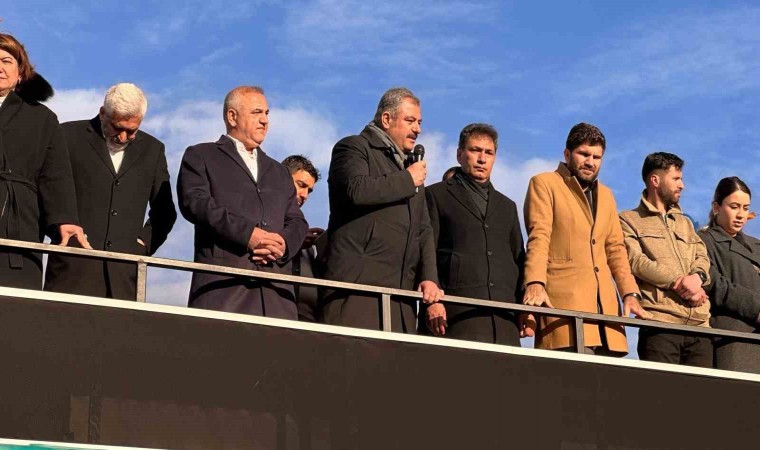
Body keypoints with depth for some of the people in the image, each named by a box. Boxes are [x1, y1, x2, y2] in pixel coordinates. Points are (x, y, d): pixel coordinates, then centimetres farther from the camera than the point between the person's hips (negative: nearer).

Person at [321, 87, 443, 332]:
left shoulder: (410, 167, 29)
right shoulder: (353, 147, 6)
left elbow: (423, 230, 25)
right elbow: (357, 190, -16)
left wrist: (429, 277, 9)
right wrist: (407, 180, -2)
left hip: (401, 292, 7)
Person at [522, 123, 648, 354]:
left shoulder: (606, 195, 28)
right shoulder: (544, 184, 8)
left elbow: (615, 249, 22)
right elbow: (538, 237, -6)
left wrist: (630, 293, 7)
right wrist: (535, 283, -22)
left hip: (604, 304, 6)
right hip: (563, 301, -6)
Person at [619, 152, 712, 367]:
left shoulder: (684, 222, 29)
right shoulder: (629, 220, 9)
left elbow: (702, 257, 17)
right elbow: (636, 261, -6)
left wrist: (697, 276, -7)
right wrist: (679, 282, -10)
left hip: (699, 323, 6)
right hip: (660, 323, -6)